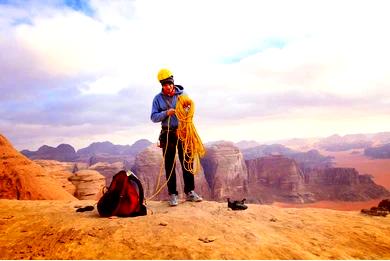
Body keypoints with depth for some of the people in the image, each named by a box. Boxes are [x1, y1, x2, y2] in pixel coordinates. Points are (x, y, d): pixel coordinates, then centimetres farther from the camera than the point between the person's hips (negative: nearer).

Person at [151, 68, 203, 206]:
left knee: (187, 163, 5)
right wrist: (166, 113, -18)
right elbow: (153, 117, -1)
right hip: (168, 134, 0)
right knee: (170, 165, 4)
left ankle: (189, 192, 17)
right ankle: (172, 194, 13)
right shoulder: (158, 98, 4)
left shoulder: (182, 93, 5)